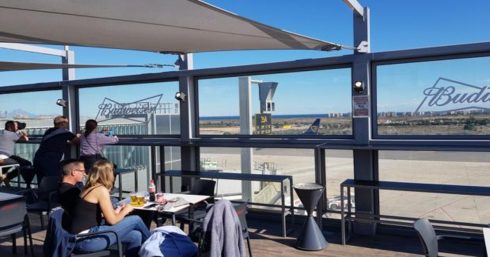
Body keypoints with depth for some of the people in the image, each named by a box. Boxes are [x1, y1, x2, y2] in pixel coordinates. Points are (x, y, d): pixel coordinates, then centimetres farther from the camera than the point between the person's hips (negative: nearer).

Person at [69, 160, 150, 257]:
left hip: (82, 238, 9)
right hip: (87, 239, -9)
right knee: (136, 220, -5)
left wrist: (115, 212, 16)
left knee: (135, 236, 7)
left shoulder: (89, 188, 14)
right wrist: (125, 210, 4)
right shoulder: (101, 190, -13)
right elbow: (112, 221, -13)